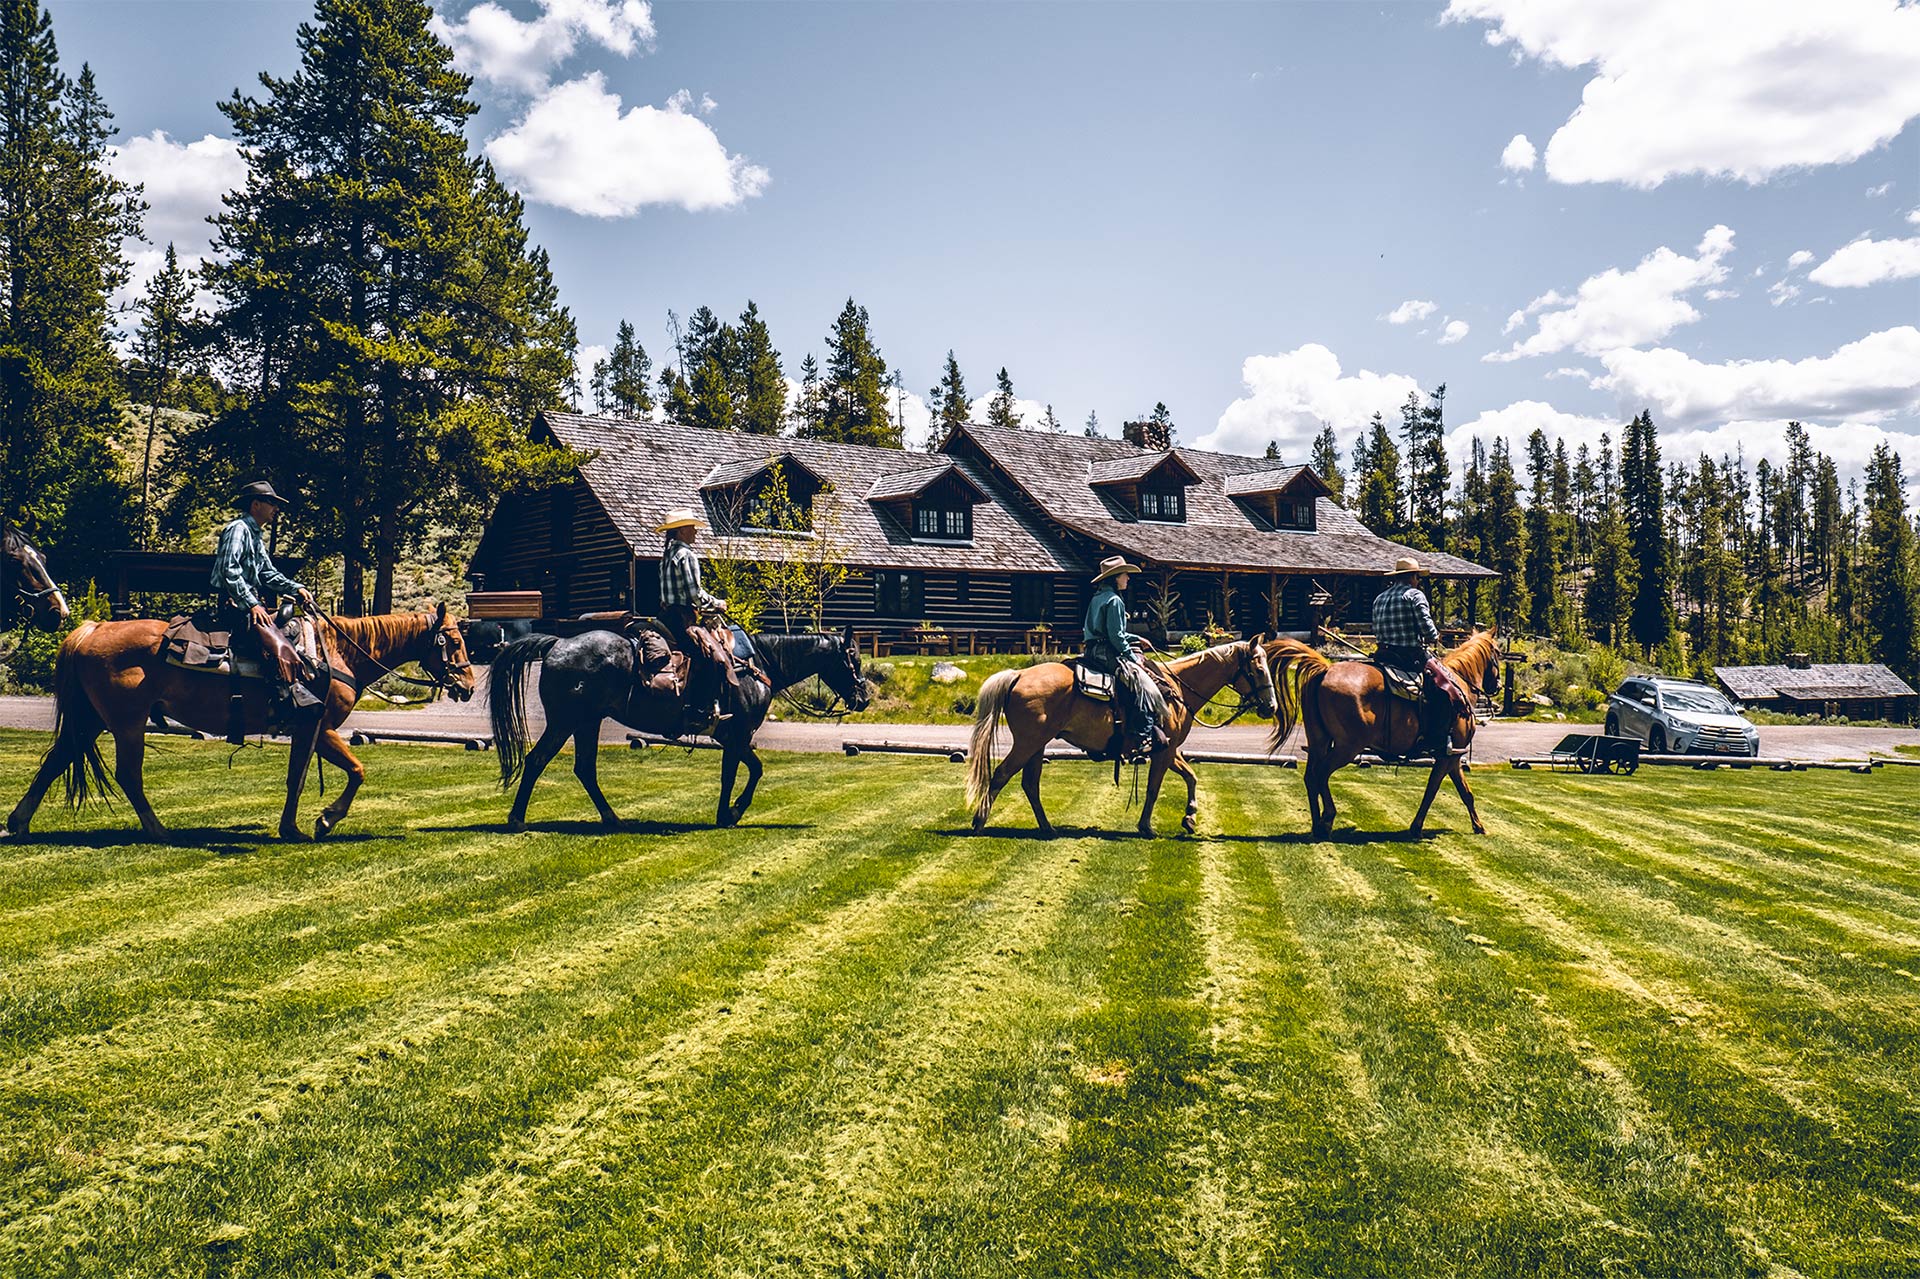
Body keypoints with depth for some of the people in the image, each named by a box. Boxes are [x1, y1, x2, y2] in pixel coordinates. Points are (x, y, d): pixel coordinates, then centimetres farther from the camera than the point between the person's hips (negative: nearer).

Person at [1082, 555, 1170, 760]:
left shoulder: (1098, 598, 18)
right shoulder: (1114, 600, -12)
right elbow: (1116, 636, -18)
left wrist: (1136, 639, 25)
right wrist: (1133, 658, -11)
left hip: (1094, 653, 11)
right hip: (1107, 654, -11)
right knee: (1143, 685, -16)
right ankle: (1142, 740, -23)